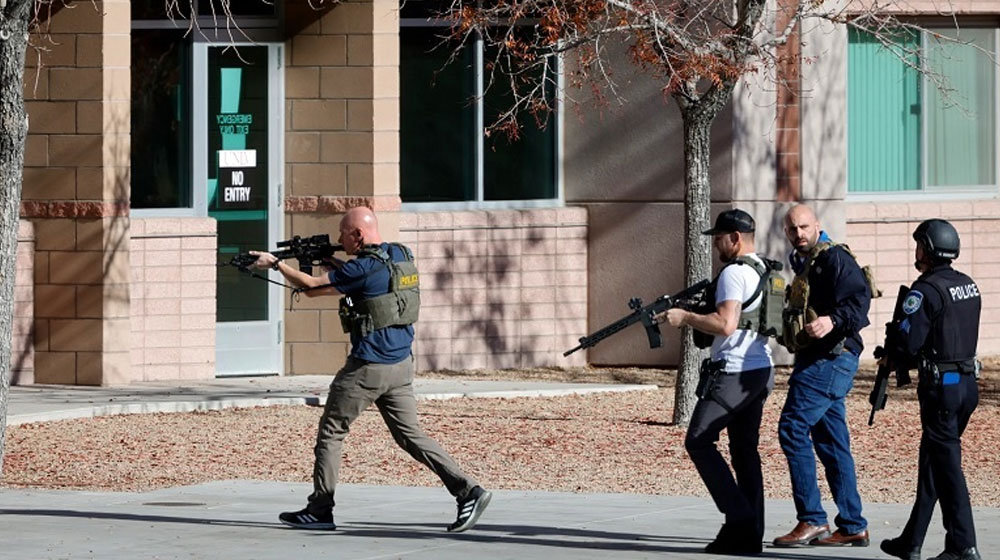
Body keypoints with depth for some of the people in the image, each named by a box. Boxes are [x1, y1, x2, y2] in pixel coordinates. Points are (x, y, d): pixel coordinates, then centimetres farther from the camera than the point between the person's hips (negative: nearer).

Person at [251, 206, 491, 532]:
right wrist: (331, 261, 17)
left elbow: (312, 287, -10)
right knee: (410, 435, 10)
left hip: (368, 367, -8)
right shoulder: (401, 256, 8)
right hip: (401, 365, 8)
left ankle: (319, 510, 10)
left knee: (330, 432, 6)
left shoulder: (365, 267, -16)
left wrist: (275, 264, 2)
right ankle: (467, 491, -3)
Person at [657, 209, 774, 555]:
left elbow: (726, 323, -24)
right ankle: (749, 535, 7)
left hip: (734, 372, -10)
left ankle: (738, 516, -11)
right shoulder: (763, 271, 17)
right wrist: (691, 316, 18)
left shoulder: (734, 273, -13)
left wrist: (685, 317, -13)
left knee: (699, 441, -4)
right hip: (761, 371, 10)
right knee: (744, 449, 9)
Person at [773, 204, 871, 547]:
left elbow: (859, 298, -22)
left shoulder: (834, 258, -10)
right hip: (818, 360, 10)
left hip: (830, 358, -10)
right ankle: (852, 527, 12)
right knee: (831, 442, 10)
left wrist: (833, 320, -37)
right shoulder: (804, 263, 20)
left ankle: (812, 520, -12)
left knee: (793, 428, -14)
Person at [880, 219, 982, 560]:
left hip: (940, 386, -8)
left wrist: (889, 356, 2)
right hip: (967, 381, 8)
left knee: (947, 464, -4)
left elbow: (909, 342, -19)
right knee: (932, 459, 14)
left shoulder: (926, 291, -15)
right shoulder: (969, 286, 10)